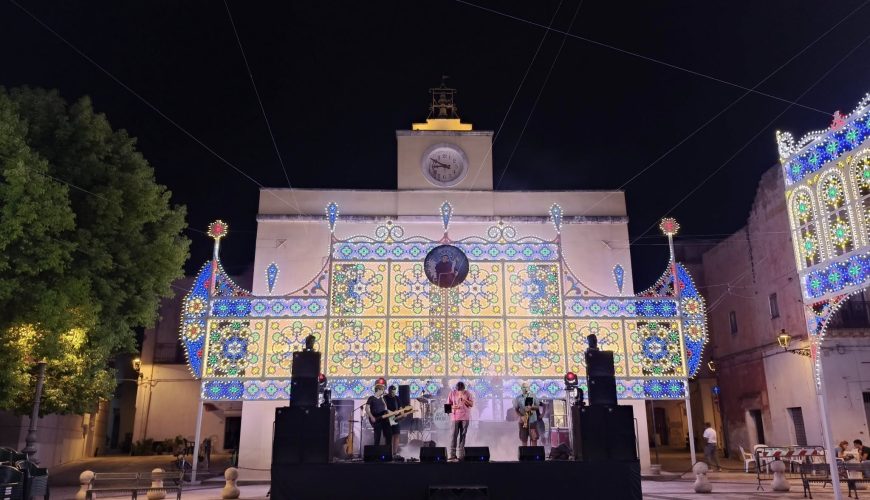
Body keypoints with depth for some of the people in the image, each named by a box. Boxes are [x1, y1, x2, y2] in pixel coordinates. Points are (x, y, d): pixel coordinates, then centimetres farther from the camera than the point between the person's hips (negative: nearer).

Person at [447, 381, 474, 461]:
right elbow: (448, 404, 5)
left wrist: (464, 399, -16)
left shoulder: (468, 393, 1)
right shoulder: (452, 393, 1)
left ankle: (461, 455, 11)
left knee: (462, 435, 4)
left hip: (465, 417, 1)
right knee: (454, 435, -8)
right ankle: (452, 455, -8)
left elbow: (472, 404, -2)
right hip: (455, 417, -1)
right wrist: (453, 407, -16)